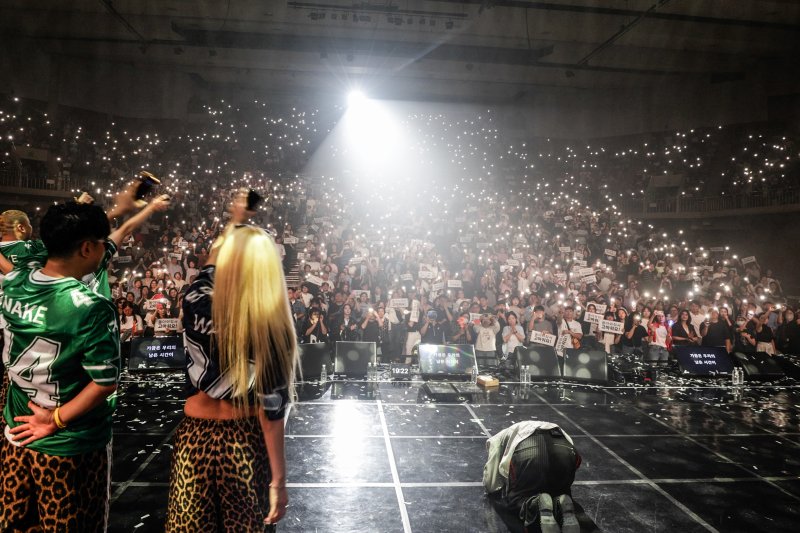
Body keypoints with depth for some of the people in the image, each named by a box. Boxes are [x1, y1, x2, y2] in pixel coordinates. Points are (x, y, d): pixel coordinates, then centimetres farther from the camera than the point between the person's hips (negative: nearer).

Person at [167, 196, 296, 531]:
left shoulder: (198, 305, -12)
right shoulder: (273, 327, -20)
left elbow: (210, 264, 13)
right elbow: (271, 411, -17)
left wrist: (235, 223, 25)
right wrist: (278, 480, -9)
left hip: (195, 439, 2)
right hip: (245, 444, -2)